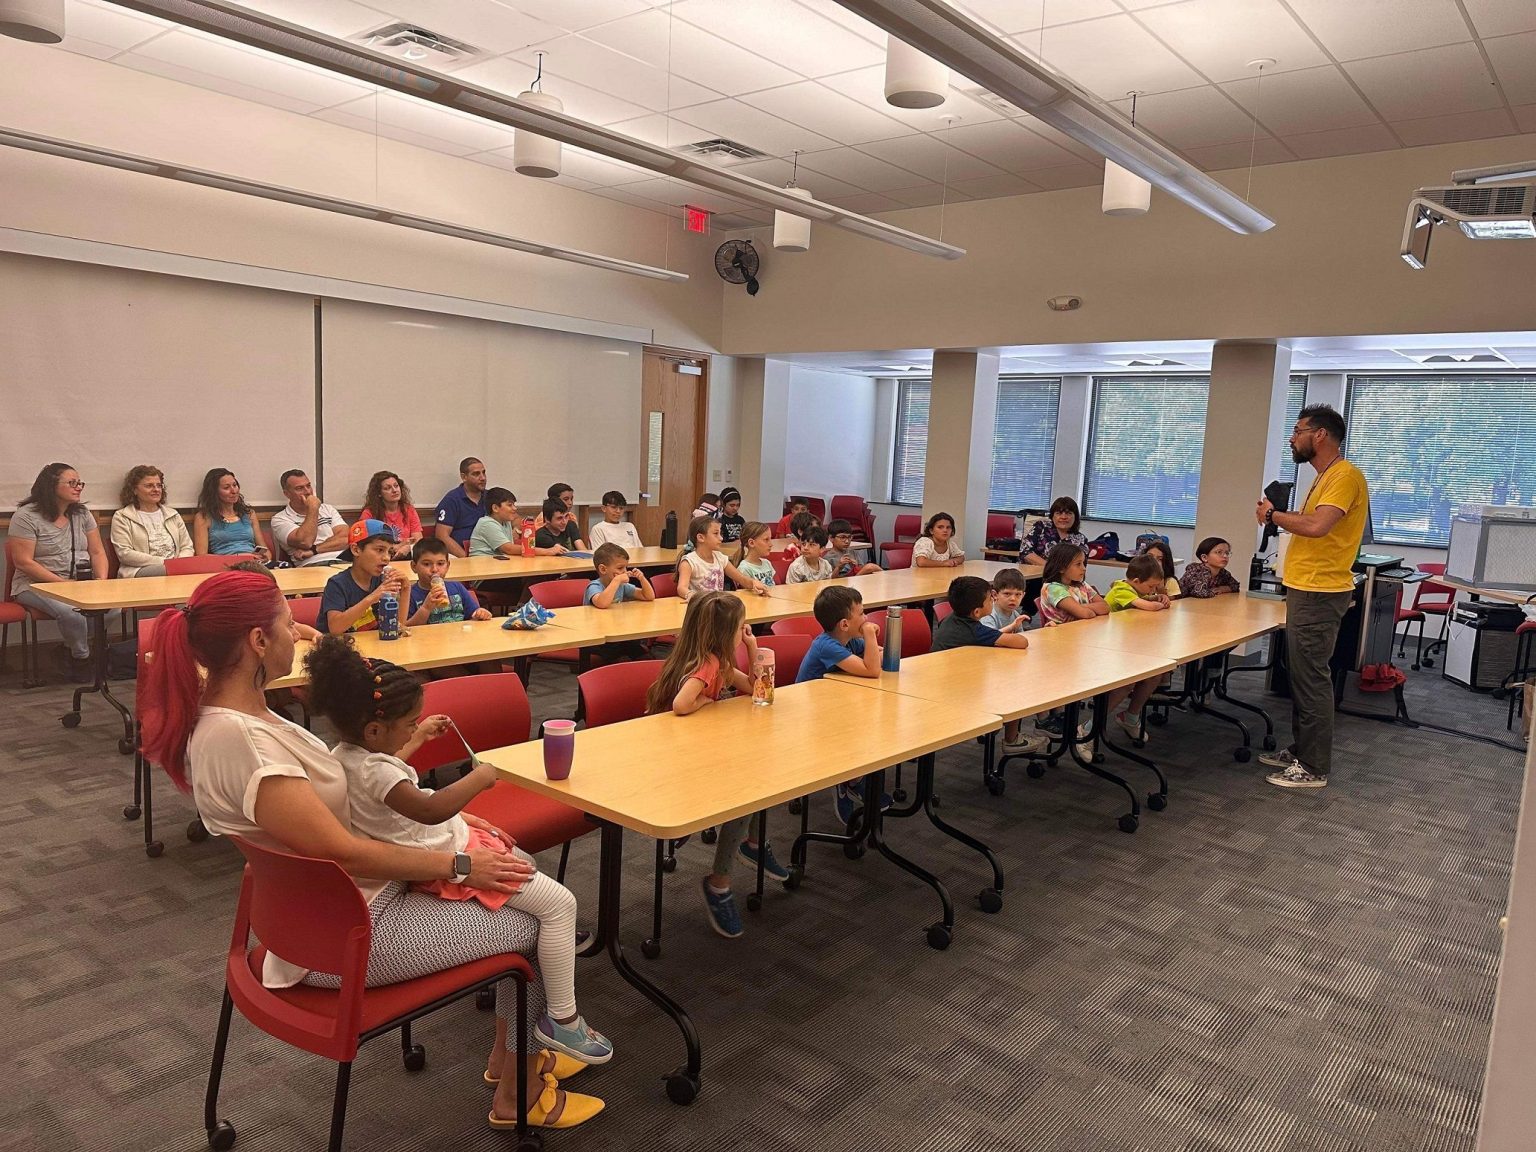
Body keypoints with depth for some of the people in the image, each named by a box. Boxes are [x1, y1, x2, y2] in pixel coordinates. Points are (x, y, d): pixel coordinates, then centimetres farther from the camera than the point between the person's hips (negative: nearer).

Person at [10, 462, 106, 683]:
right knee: (71, 611, -36)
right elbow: (23, 562, -12)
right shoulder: (26, 516, -6)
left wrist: (101, 580, -7)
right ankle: (82, 660, -7)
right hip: (36, 585, -5)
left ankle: (74, 648, 0)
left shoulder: (82, 514, 11)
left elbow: (97, 552, 12)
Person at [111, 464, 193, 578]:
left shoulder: (173, 514, 23)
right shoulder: (122, 517, 9)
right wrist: (163, 562, -11)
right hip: (139, 571, -5)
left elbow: (187, 547, 18)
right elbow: (124, 554, -3)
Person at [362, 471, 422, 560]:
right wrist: (399, 546, -13)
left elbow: (418, 540, 4)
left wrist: (407, 548, -19)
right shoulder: (369, 513, 2)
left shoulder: (409, 510, 12)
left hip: (405, 557, 1)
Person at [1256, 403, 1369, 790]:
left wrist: (1273, 514, -14)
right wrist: (1279, 515, 5)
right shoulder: (1324, 477, 17)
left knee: (1311, 679, -5)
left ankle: (1314, 768, 3)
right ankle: (1300, 751, 26)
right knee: (1300, 675, 16)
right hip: (1305, 590, 10)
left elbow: (1317, 526, -27)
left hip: (1319, 594, -10)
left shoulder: (1345, 475, -14)